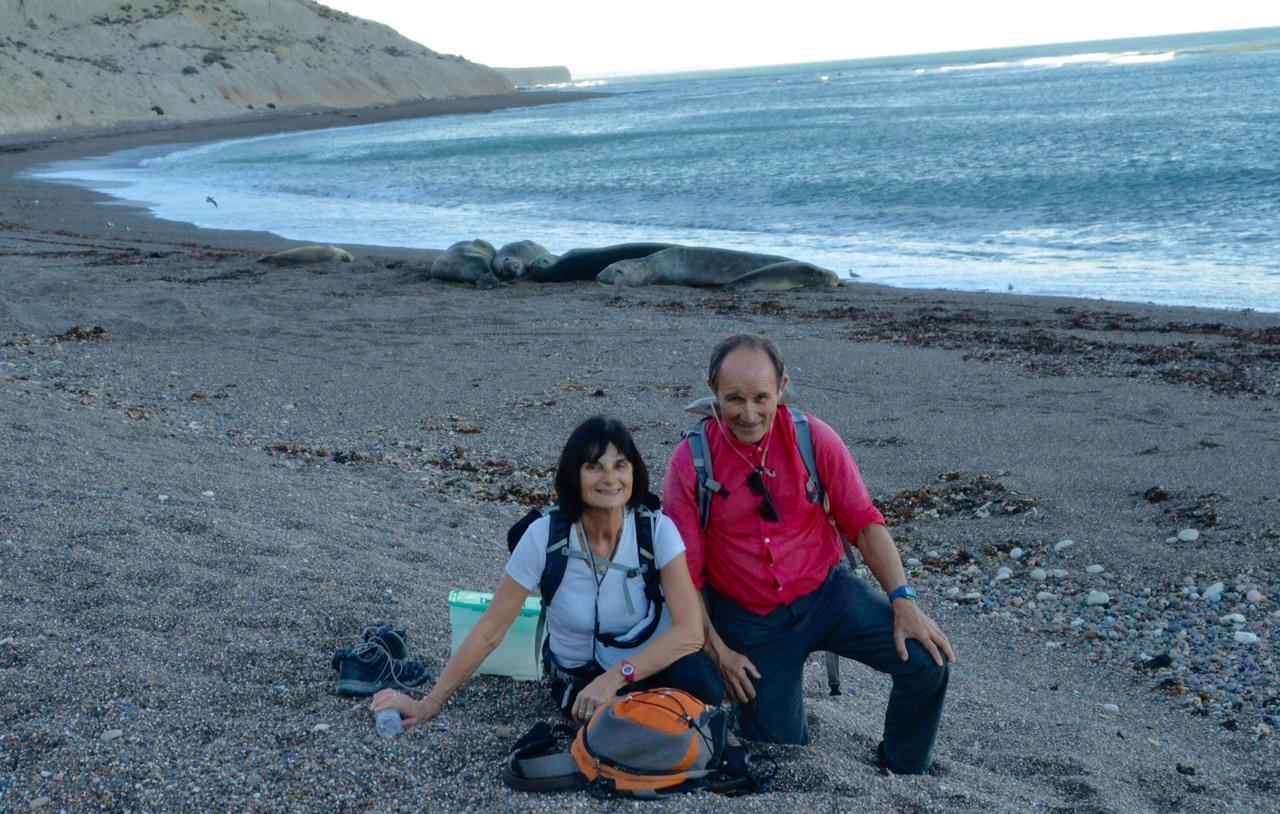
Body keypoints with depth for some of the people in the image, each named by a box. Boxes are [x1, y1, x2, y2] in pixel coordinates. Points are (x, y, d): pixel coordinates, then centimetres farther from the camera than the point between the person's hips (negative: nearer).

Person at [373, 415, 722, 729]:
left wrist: (616, 676, -34)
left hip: (646, 663, 1)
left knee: (698, 681, -33)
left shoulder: (657, 530, -16)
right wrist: (429, 704, -11)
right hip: (580, 678, -1)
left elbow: (690, 630, -24)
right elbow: (490, 630, -12)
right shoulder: (545, 536, -17)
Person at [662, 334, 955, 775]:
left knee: (927, 661, -18)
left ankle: (902, 776, 8)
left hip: (826, 592, 1)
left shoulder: (812, 437, -11)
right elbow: (685, 572, -7)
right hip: (748, 620, -1)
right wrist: (716, 650, -9)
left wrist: (903, 601, -16)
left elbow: (864, 522, -6)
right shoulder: (690, 462, -13)